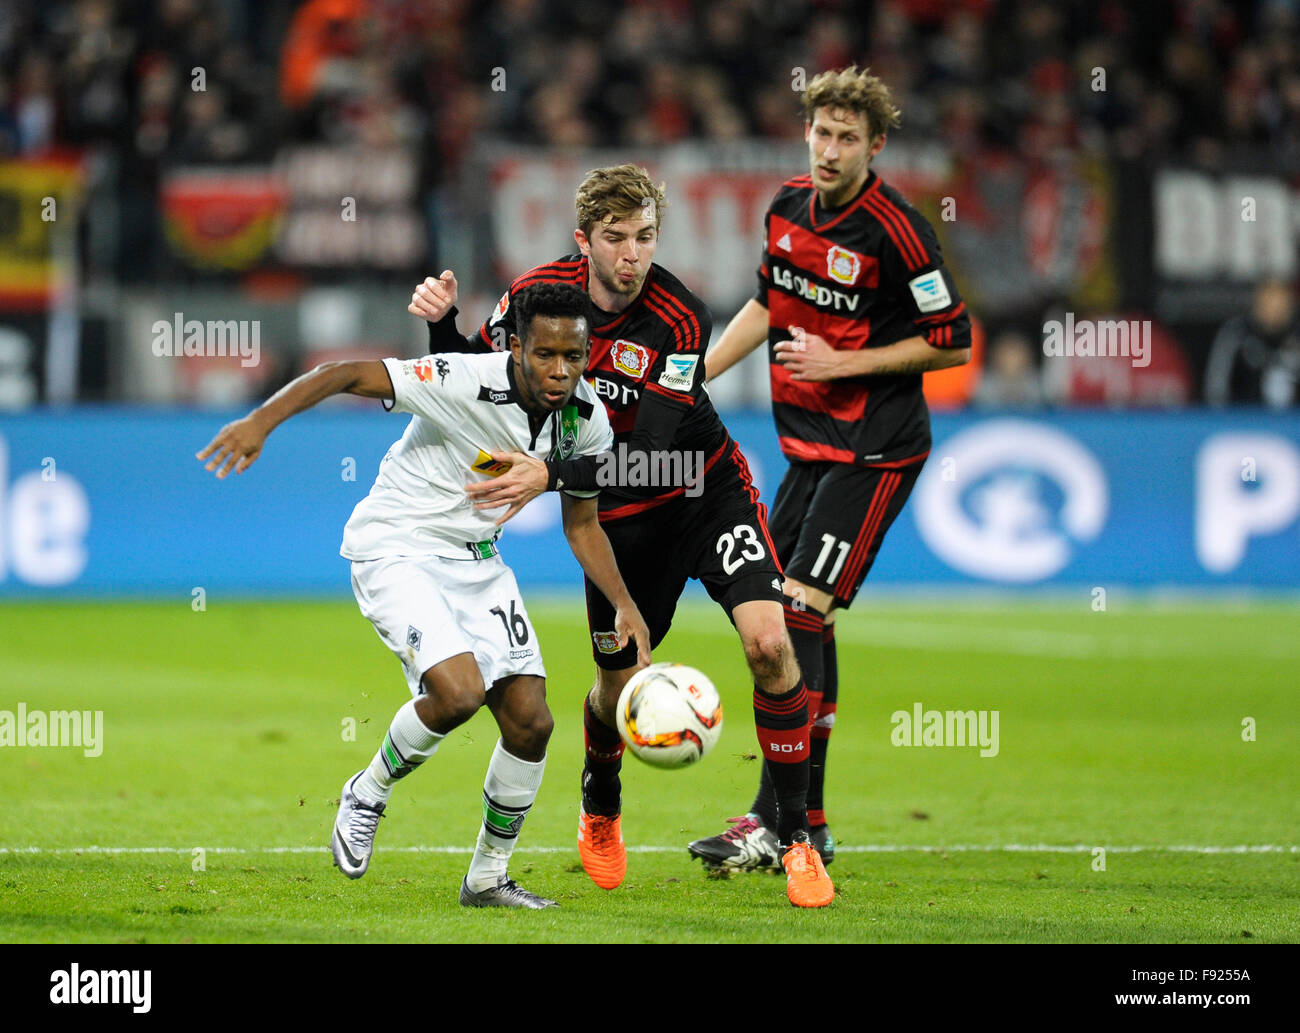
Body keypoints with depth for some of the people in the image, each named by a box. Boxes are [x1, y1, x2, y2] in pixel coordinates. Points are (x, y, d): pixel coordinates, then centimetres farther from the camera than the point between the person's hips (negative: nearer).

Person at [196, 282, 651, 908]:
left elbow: (581, 525, 9)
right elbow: (348, 375, -29)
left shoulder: (588, 421, -6)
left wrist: (625, 606, -1)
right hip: (396, 548, -7)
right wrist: (261, 422, -41)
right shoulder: (466, 383, -27)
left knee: (530, 721, -1)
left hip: (476, 561, 7)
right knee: (457, 691, -27)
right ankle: (367, 795, 3)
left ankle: (488, 878, 19)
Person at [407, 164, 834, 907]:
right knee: (619, 682, 6)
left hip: (706, 490, -2)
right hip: (621, 514, 2)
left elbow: (653, 455, -31)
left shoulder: (680, 319, -25)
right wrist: (442, 324, -19)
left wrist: (551, 477, -41)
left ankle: (796, 839, -9)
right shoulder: (539, 293, -14)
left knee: (769, 641, -20)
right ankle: (600, 811, 40)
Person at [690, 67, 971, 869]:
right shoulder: (790, 206, 5)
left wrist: (842, 362, -16)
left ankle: (776, 825, -13)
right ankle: (810, 821, 17)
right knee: (769, 609, 8)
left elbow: (954, 344, -13)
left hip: (874, 453, -8)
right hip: (811, 443, 8)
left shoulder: (894, 229, -17)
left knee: (801, 614, -14)